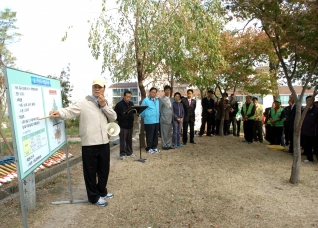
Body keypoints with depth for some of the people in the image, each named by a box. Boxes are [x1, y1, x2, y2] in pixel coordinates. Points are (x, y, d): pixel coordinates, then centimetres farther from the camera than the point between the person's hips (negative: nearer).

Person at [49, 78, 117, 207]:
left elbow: (113, 117, 3)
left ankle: (102, 191, 39)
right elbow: (70, 111, -17)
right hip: (89, 144, -5)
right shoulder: (83, 103, -5)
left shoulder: (105, 104, 13)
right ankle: (94, 197, 24)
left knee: (104, 170, 18)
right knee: (90, 171, 7)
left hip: (104, 142, 6)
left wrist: (104, 105, -8)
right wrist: (59, 113, -38)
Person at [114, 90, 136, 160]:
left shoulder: (131, 104, 9)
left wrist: (132, 121, 9)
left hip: (130, 125, 5)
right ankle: (122, 154, 11)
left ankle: (129, 152, 24)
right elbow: (116, 115, -10)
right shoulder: (119, 104, -9)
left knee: (129, 140, 13)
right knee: (122, 140, 0)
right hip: (123, 126, -5)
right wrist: (120, 121, -14)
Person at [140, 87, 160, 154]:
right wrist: (145, 117, 3)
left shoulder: (157, 100, 12)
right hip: (149, 121, -6)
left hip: (156, 121, 6)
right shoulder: (146, 100, -6)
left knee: (155, 135, 11)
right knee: (149, 135, 1)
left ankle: (154, 147, 23)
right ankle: (149, 148, 12)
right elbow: (142, 111, -3)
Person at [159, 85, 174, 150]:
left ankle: (168, 145, 22)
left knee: (169, 133, 13)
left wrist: (172, 117, 12)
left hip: (170, 119, 6)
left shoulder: (170, 99, 15)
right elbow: (159, 109, -3)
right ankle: (164, 145, 10)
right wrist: (160, 118, -4)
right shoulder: (161, 99, -4)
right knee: (164, 133, 0)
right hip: (164, 119, -6)